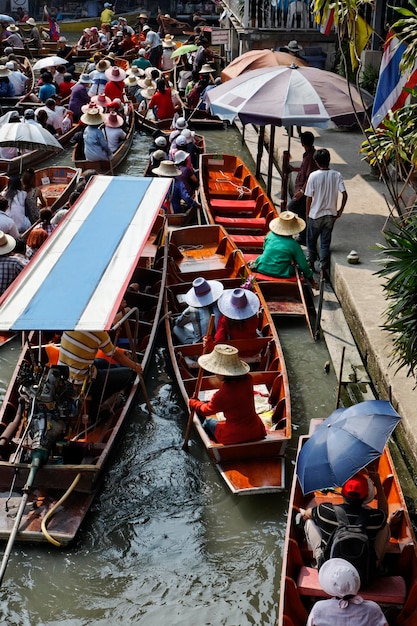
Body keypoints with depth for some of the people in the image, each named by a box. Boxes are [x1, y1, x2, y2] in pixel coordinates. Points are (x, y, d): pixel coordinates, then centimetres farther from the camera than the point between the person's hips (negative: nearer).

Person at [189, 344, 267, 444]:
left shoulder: (222, 395, -27)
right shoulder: (247, 380, -12)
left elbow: (206, 410, -4)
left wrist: (192, 402, 16)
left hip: (234, 437, -5)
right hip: (256, 432, 5)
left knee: (208, 422, 22)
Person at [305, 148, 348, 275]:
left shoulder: (313, 176, -13)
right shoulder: (336, 175, -6)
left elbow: (309, 197, -10)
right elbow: (344, 194, -10)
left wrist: (307, 213, 3)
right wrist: (340, 211, 3)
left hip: (315, 215, -2)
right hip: (331, 214, 2)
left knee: (311, 241, 16)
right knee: (325, 242, 11)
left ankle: (311, 263, 27)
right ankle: (323, 267, 11)